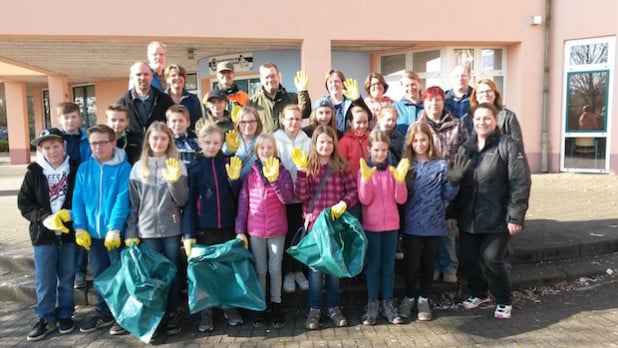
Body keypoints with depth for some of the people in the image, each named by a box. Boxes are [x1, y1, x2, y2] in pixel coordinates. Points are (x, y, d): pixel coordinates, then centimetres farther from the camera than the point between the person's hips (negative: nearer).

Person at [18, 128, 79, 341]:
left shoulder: (75, 169, -4)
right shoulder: (34, 172, 0)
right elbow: (24, 203, 1)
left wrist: (70, 213, -15)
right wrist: (45, 218, -13)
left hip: (69, 232, -1)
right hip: (43, 234, 1)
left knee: (67, 277, 11)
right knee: (44, 280, 6)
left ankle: (65, 314, 26)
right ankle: (46, 317, 22)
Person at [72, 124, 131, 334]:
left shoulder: (124, 168, -8)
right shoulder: (84, 169, 5)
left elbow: (122, 199, -15)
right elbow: (78, 199, 3)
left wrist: (114, 228, -21)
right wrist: (79, 227, -6)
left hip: (115, 233, -4)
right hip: (92, 233, 4)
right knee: (100, 275, 17)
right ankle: (103, 313, 31)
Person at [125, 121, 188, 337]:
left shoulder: (177, 165, 1)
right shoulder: (138, 167, 5)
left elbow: (182, 201, -4)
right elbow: (133, 203, 5)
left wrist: (174, 180, -19)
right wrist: (131, 232, 0)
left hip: (172, 230, -1)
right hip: (147, 230, 1)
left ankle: (172, 314, 20)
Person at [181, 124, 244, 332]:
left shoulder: (229, 164, 3)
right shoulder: (194, 168, -1)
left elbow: (237, 196, 2)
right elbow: (189, 202, -3)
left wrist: (234, 178, -16)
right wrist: (189, 233, -9)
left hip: (227, 226, 1)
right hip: (203, 228, -1)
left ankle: (230, 308, 27)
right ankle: (206, 313, 20)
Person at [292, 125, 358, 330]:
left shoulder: (341, 166, 2)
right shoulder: (308, 167, 0)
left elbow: (353, 190, 0)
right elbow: (301, 195, -9)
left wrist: (344, 203, -19)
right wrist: (302, 170, -18)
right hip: (314, 222, -1)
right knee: (315, 266, 4)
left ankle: (334, 307, 25)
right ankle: (314, 309, 17)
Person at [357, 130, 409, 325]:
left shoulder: (393, 170, 2)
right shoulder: (364, 170, -3)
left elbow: (401, 199, -4)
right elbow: (364, 200, -11)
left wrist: (400, 180, -20)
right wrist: (366, 179, -24)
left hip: (391, 224, 2)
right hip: (371, 225, -2)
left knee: (389, 265, 9)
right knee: (373, 265, 5)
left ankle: (388, 303, 19)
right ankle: (372, 304, 15)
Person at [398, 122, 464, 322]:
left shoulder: (441, 165, 1)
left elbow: (447, 196, 2)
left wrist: (454, 181, -15)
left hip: (434, 224, 1)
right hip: (412, 224, -1)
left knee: (429, 263, 12)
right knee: (411, 263, 4)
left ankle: (424, 299, 28)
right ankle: (409, 297, 26)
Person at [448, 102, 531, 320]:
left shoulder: (509, 146, -8)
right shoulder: (465, 148, 10)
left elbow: (520, 183, -12)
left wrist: (515, 216, -16)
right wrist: (452, 213, 7)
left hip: (498, 218, -5)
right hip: (468, 218, 5)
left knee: (491, 259, -6)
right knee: (468, 259, 9)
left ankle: (504, 302, 20)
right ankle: (478, 295, 34)